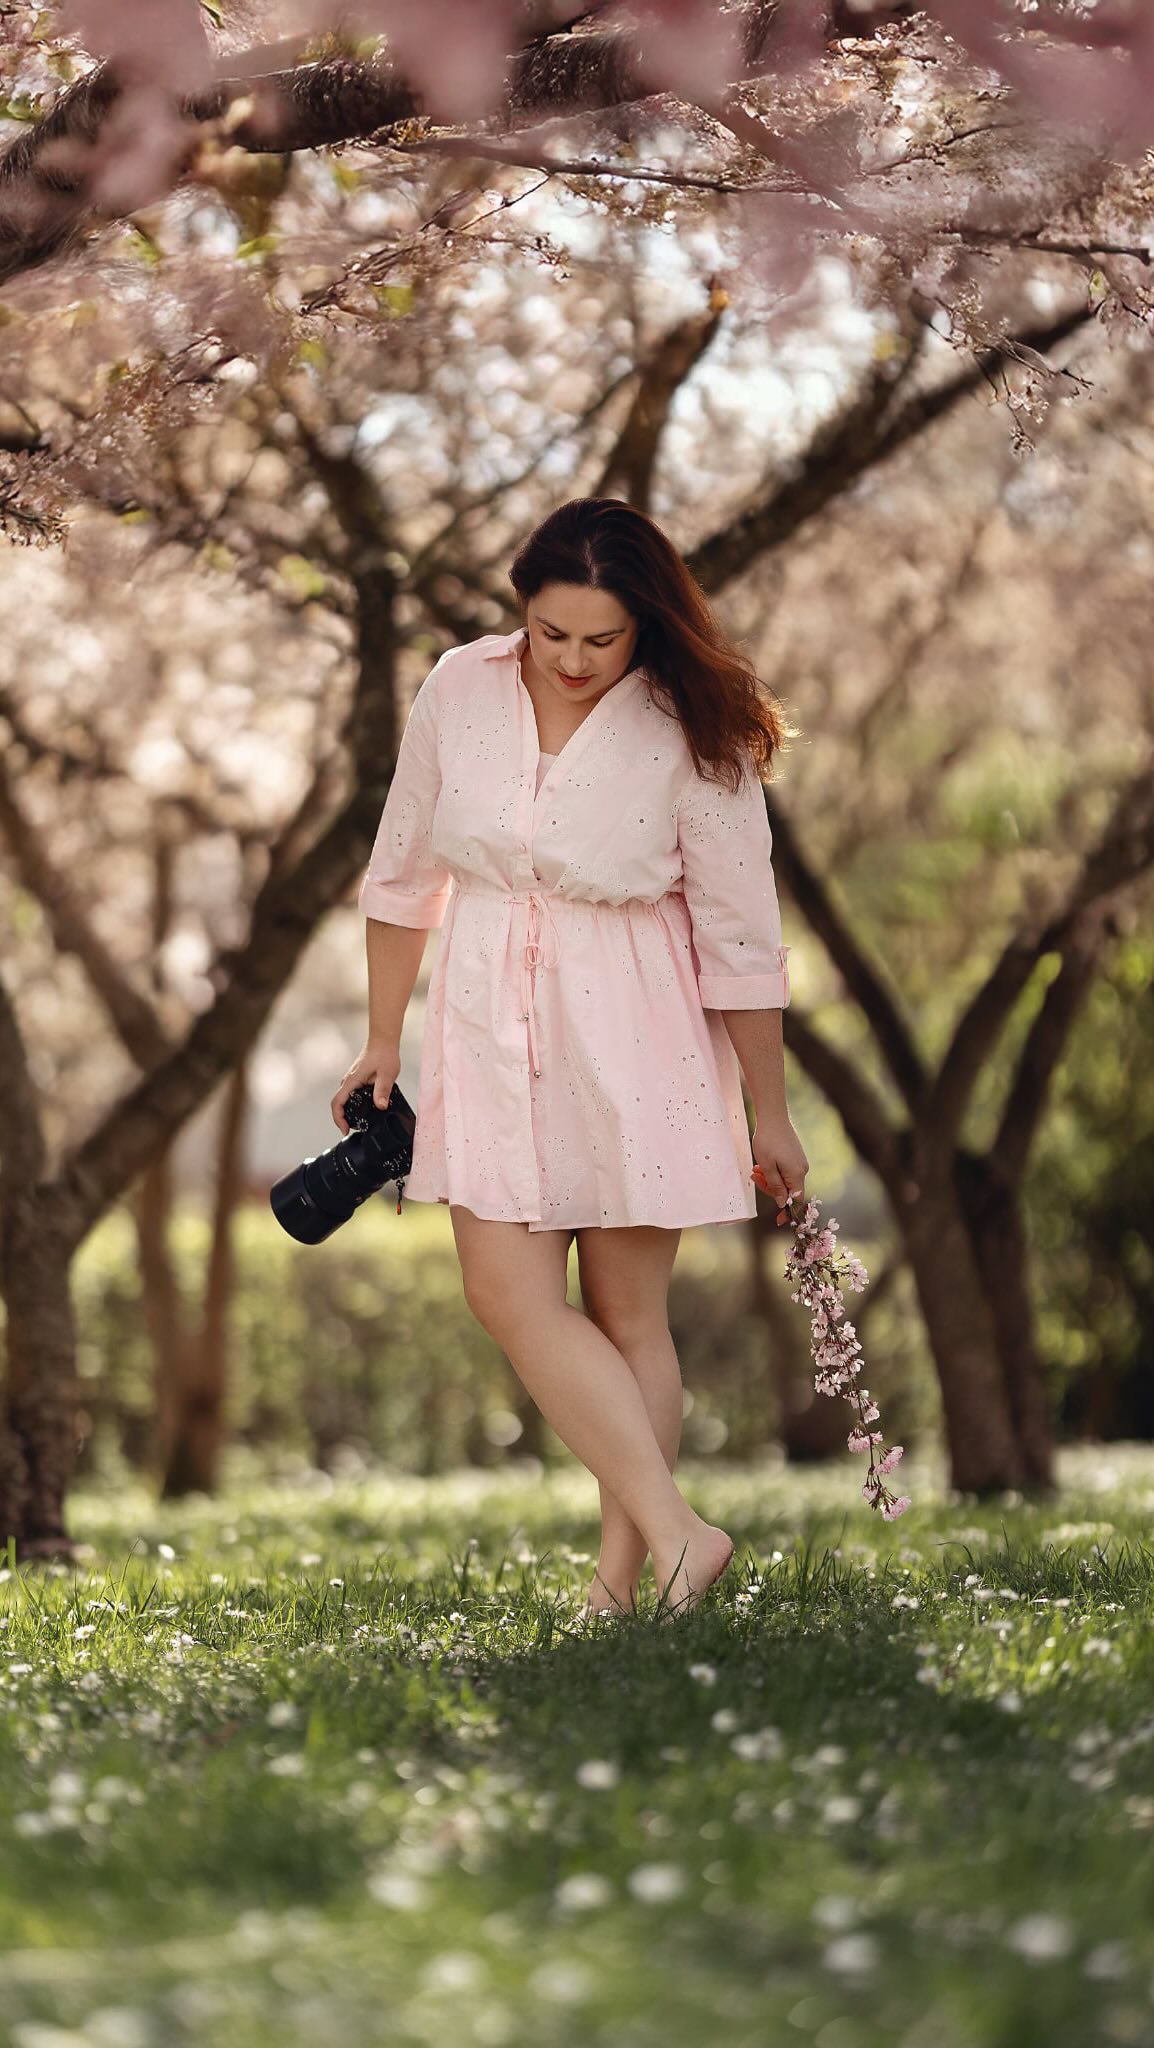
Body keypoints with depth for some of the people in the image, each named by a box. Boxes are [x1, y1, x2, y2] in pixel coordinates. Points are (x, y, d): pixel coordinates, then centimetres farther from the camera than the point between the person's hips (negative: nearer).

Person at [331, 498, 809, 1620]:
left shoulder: (692, 737, -13)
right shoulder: (460, 691, -3)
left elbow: (741, 936, -7)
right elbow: (403, 872, 10)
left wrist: (770, 1113, -2)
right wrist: (384, 1036, 15)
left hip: (632, 1036, -3)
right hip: (490, 1024, 4)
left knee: (626, 1313, 2)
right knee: (507, 1294, -7)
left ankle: (619, 1576, 6)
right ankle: (677, 1531, -5)